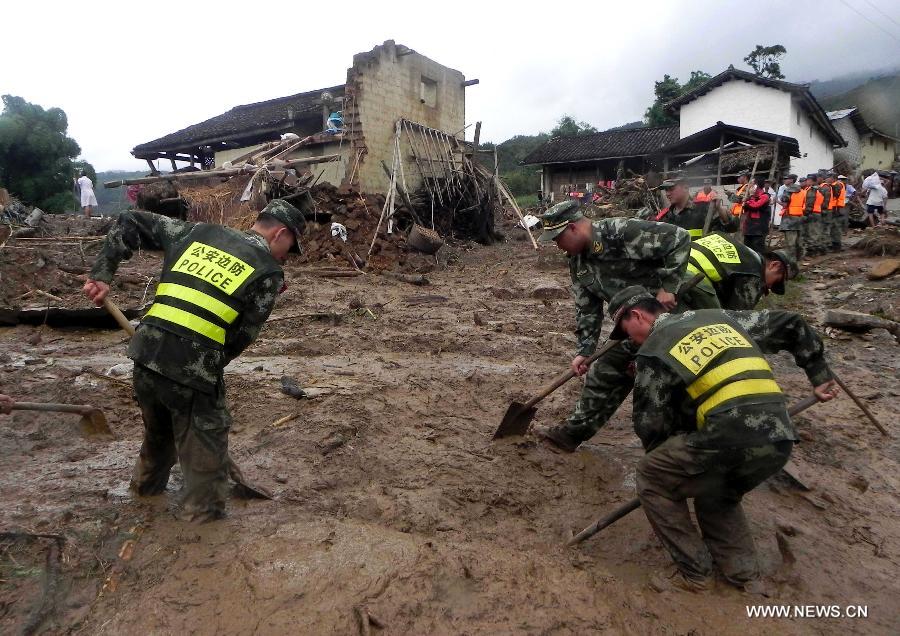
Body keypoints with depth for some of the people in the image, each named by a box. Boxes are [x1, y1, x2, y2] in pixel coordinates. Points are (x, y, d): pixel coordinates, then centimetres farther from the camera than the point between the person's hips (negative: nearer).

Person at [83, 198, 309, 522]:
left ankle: (146, 486, 57)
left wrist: (101, 274, 18)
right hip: (191, 371, -7)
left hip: (145, 355, 7)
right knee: (206, 455, 12)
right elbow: (240, 338, 0)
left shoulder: (198, 233, 16)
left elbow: (129, 223, 20)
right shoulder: (269, 273, 0)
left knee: (157, 431, 33)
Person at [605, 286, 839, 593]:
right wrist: (820, 375, 34)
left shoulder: (652, 351, 4)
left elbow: (650, 423, 7)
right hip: (780, 440, 8)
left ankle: (694, 572, 15)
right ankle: (744, 575, 28)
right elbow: (791, 325, 28)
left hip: (732, 440, -8)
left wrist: (668, 460, 26)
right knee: (716, 493, 32)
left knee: (651, 477, 11)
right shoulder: (718, 317, 23)